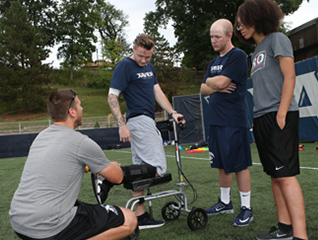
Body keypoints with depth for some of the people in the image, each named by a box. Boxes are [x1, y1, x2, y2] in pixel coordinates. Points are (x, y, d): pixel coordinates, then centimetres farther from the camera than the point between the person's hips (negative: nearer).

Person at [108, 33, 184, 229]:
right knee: (159, 168, -15)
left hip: (148, 121, 9)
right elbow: (112, 97, -12)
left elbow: (157, 92, 18)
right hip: (138, 120, -9)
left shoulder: (149, 67, 18)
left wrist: (172, 113, 5)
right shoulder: (124, 66, -8)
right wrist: (122, 125, -19)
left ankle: (140, 216, 16)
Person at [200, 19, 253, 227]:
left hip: (234, 122, -8)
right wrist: (218, 87, -6)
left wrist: (210, 81, 3)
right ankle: (225, 202, 26)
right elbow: (203, 89, 14)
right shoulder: (214, 62, 18)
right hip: (216, 121, 8)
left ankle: (246, 208, 8)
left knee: (240, 165, -2)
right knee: (222, 164, 14)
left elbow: (220, 82, -18)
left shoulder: (238, 56, -8)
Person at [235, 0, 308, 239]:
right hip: (262, 119, 8)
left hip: (279, 116, -8)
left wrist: (281, 114, -17)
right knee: (275, 174, 8)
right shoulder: (256, 52, 22)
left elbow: (289, 77, -10)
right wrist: (257, 119, 15)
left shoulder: (277, 39, -1)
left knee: (285, 174, -14)